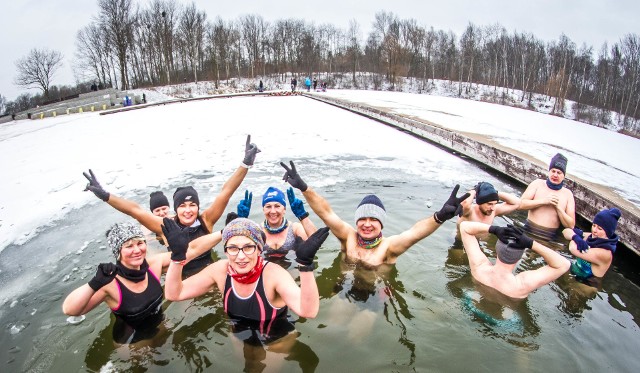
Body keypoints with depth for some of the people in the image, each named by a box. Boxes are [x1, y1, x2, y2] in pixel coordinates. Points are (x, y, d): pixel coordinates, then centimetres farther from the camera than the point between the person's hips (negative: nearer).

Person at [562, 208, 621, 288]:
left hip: (585, 285, -6)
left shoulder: (605, 253, -24)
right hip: (574, 276, 6)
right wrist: (576, 237, -24)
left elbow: (573, 249, -32)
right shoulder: (592, 237, -4)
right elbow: (566, 231, -2)